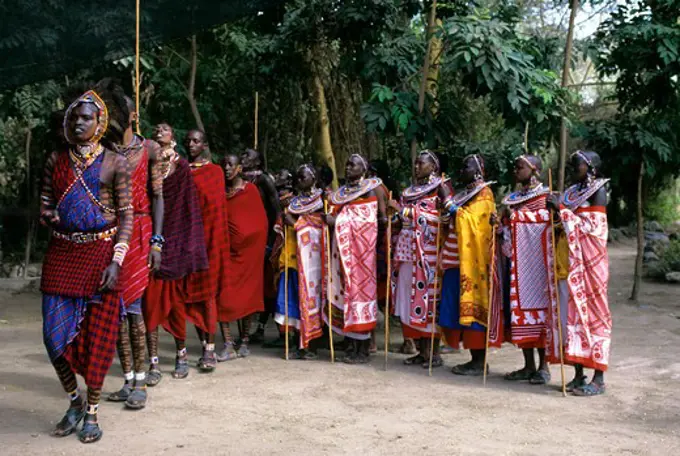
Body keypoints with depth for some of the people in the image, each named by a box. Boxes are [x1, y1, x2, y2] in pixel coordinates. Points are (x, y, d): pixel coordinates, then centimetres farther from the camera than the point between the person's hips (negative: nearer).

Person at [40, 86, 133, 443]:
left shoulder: (114, 164, -1)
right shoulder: (56, 161, 8)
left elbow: (126, 215, -4)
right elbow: (45, 210, 8)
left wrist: (116, 262, -12)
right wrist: (68, 222, -9)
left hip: (101, 254, -3)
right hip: (61, 255, 3)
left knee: (98, 336, 2)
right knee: (55, 334, 1)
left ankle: (92, 413, 17)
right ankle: (74, 402, 24)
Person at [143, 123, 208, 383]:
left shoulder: (182, 169, 1)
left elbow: (190, 208, 1)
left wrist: (189, 245, -1)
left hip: (174, 243, 0)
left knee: (176, 301, 11)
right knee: (151, 302, -1)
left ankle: (181, 354, 26)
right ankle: (154, 363, 3)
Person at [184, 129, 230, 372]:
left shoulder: (215, 171, 3)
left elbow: (214, 205, -5)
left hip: (207, 238, -4)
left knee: (207, 291, -5)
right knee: (192, 292, 5)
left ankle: (210, 349, -4)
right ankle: (204, 345, 13)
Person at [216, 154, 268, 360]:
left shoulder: (250, 190, 0)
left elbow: (260, 222, 1)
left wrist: (257, 248, 0)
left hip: (247, 250, -3)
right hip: (226, 249, 3)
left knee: (247, 294, 4)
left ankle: (245, 342, 13)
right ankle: (228, 344, -7)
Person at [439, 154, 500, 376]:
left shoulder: (484, 194, -4)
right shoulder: (464, 194, 21)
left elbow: (473, 221, -17)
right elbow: (453, 223, 24)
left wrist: (454, 209, -23)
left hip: (472, 260, -8)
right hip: (458, 259, 8)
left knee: (473, 305, -7)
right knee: (463, 307, 6)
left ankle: (479, 362, -3)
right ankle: (474, 358, 11)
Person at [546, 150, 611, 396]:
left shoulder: (597, 190, -5)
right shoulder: (572, 192, 15)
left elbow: (591, 226, -14)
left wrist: (562, 209, -14)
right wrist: (556, 210, 2)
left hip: (589, 262, -7)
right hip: (569, 262, 7)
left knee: (591, 312, -5)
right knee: (571, 313, 5)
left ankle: (598, 378, 0)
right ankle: (579, 375, 12)